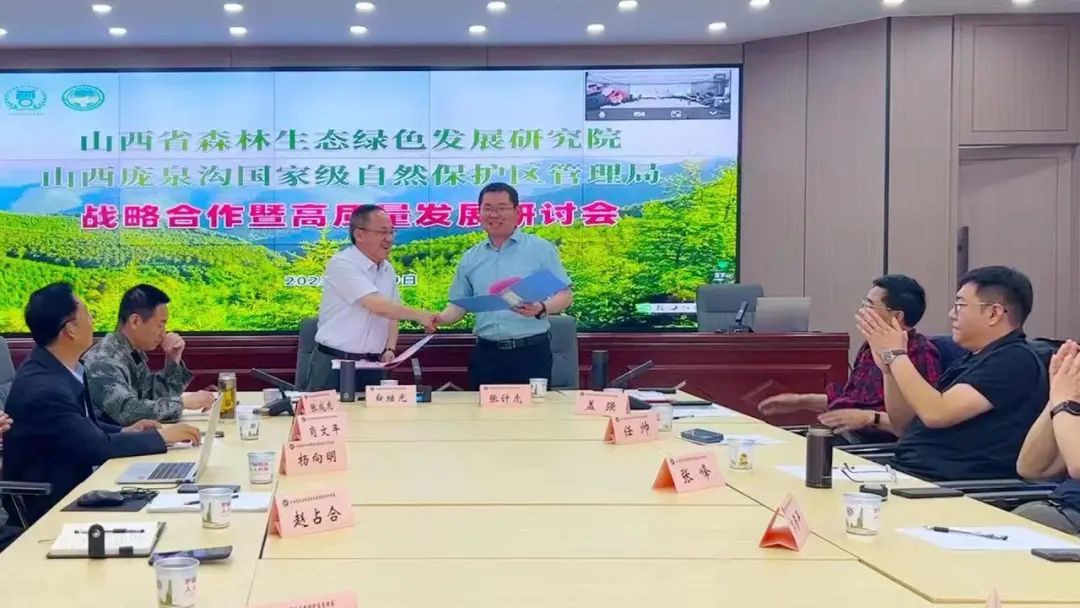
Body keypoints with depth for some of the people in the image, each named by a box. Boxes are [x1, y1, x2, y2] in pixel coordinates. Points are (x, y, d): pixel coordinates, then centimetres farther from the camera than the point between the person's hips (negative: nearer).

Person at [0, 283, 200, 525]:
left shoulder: (57, 367, 2)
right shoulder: (43, 389, -26)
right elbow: (98, 447, -24)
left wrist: (124, 432, -1)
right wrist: (162, 437, -15)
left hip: (74, 483, 8)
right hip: (51, 506, -8)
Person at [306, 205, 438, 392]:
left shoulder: (387, 269, 10)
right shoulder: (342, 264, -14)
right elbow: (379, 307, -23)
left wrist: (390, 350, 2)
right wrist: (419, 316, -20)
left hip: (372, 365, 6)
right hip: (334, 364, -6)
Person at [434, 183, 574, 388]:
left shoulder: (541, 250, 2)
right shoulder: (470, 258, 13)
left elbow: (565, 296, -1)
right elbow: (459, 305, 16)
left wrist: (541, 309, -20)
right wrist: (439, 319, -5)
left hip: (531, 352, -3)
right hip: (486, 354, 3)